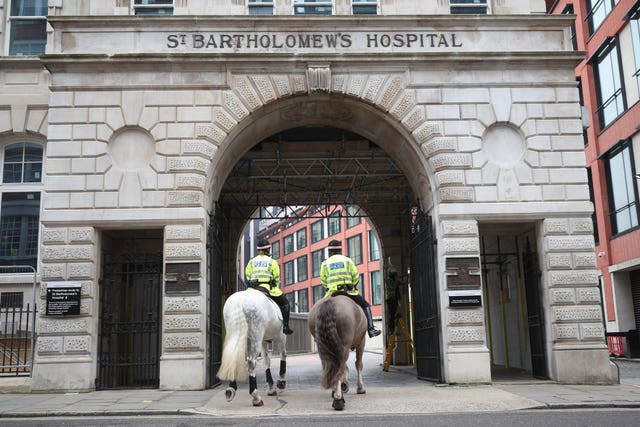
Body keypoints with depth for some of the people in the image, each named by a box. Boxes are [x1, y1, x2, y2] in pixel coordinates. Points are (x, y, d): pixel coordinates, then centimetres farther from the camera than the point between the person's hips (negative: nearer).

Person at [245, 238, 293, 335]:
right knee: (285, 303, 11)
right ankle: (285, 326, 3)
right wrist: (276, 288, 13)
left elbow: (247, 275, 9)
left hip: (254, 289, 3)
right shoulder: (272, 261, 2)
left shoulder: (251, 261, 12)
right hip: (268, 287, -3)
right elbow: (277, 277, 0)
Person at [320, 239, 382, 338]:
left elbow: (323, 281, 8)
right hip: (349, 291, 0)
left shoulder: (325, 263, 8)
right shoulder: (347, 260, 8)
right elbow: (356, 277, 7)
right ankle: (371, 329, 4)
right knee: (365, 306, 15)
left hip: (333, 293, 1)